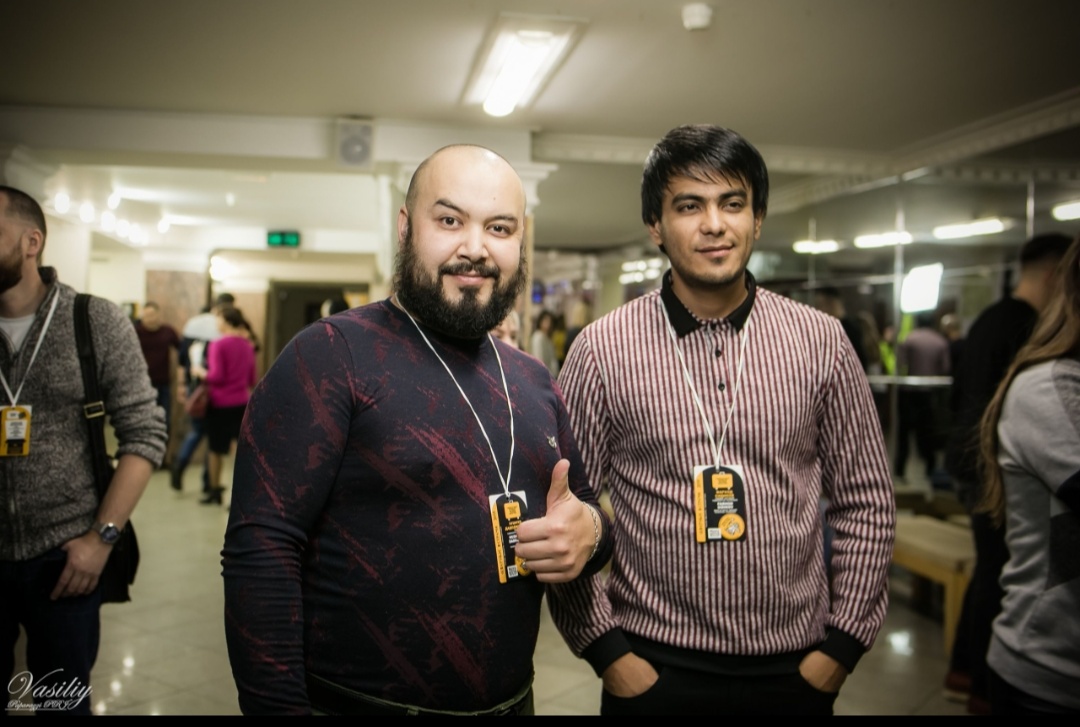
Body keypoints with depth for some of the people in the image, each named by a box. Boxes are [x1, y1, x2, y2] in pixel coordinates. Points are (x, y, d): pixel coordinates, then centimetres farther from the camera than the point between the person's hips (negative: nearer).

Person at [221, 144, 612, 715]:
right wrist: (279, 706, -21)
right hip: (352, 702, -6)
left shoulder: (533, 382, 6)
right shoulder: (332, 355, -15)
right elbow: (261, 549, -19)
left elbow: (587, 507, 14)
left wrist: (589, 530, -8)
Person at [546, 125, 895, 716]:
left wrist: (842, 644, 0)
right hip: (652, 670, -1)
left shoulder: (821, 342, -3)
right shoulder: (602, 350, -8)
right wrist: (605, 649, -6)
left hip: (795, 670, 2)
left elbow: (866, 502, 3)